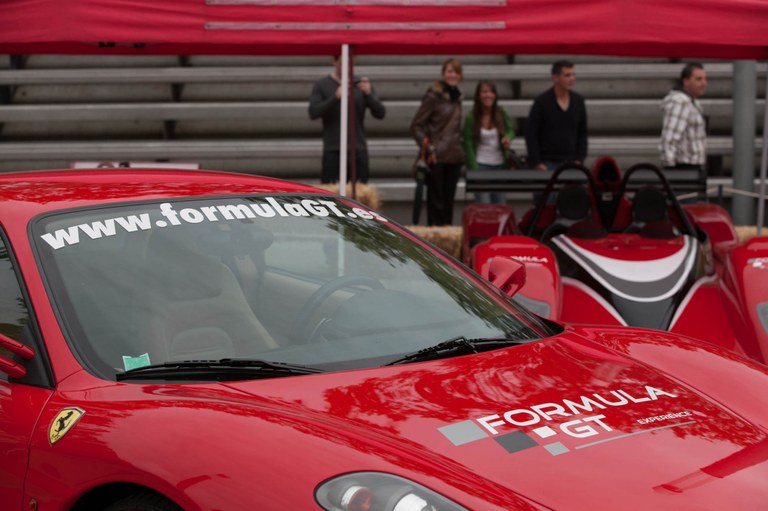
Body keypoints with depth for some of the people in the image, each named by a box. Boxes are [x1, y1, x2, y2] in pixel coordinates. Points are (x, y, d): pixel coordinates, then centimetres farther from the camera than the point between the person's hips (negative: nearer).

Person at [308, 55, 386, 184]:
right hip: (333, 150, -2)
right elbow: (313, 113, -8)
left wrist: (369, 94, -15)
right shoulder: (322, 85, 5)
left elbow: (380, 113, 3)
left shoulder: (361, 84, 10)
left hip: (359, 150, 2)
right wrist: (336, 97, -19)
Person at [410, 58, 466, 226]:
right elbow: (416, 125, -7)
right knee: (436, 200, -2)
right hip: (437, 158, -6)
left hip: (454, 157, 6)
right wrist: (428, 148, -15)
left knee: (448, 201, 10)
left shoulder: (456, 97, 13)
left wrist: (460, 150, 12)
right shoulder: (434, 95, -6)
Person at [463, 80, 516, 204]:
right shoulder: (471, 118, -6)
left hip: (501, 165, 3)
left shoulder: (501, 114, 1)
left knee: (501, 204, 5)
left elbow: (510, 130, 14)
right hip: (481, 165, -3)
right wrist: (474, 170, -11)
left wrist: (508, 138, -12)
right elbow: (468, 145, -5)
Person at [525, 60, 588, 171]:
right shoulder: (541, 101, -4)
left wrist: (579, 160, 3)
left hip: (571, 163, 4)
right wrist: (537, 164, -10)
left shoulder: (578, 101, 8)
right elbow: (530, 135, -4)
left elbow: (582, 133, 13)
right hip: (547, 164, -4)